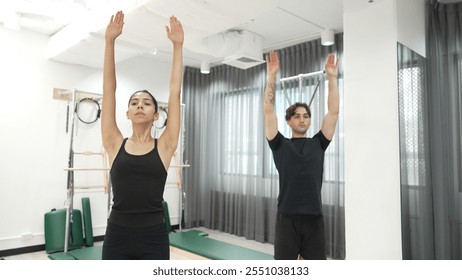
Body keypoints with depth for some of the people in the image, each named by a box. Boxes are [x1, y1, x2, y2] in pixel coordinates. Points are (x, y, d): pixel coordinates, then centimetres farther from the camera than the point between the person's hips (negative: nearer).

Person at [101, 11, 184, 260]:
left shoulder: (164, 146, 0)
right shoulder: (115, 144, 3)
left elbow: (175, 92, -2)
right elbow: (108, 89, 0)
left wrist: (178, 45, 0)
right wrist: (110, 41, -2)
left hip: (153, 238, -1)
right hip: (117, 237, 1)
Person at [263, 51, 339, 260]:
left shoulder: (318, 144, 10)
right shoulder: (280, 145, 4)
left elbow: (333, 112, 4)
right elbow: (268, 110, -4)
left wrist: (332, 78, 2)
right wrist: (272, 76, -6)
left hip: (314, 219, 3)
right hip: (287, 219, -2)